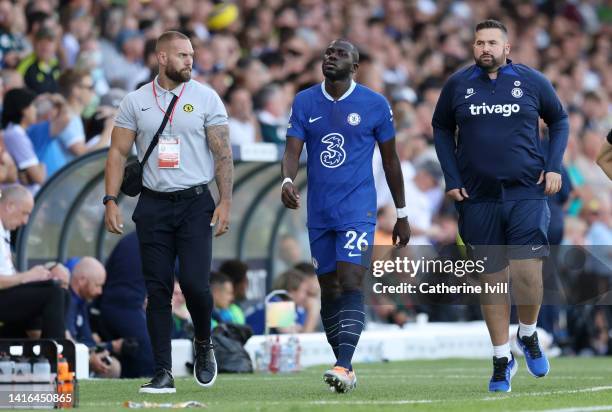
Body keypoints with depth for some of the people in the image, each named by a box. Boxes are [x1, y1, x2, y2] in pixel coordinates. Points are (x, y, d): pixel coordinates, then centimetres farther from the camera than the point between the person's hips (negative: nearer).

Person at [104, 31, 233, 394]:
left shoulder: (205, 98, 2)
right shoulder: (136, 102, 5)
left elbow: (223, 153, 1)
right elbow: (119, 152, 7)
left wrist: (226, 201, -7)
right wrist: (111, 200, -2)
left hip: (195, 203, -2)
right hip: (154, 205, 2)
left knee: (195, 283, -13)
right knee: (158, 291, 0)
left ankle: (204, 344, 17)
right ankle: (164, 373, 4)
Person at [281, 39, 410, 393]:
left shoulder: (374, 105, -2)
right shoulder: (305, 103, 5)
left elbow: (391, 160, 5)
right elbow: (293, 151, -3)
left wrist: (402, 214, 8)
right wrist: (287, 180, -27)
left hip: (358, 210, -4)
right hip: (319, 213, 4)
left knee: (351, 284, -17)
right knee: (329, 290, 8)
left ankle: (344, 365, -25)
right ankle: (345, 366, 18)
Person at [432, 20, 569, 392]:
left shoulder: (532, 81, 0)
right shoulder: (458, 85, 2)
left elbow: (559, 121, 12)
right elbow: (442, 129, 15)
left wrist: (554, 167, 1)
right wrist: (451, 178, 5)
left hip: (526, 194, -1)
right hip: (478, 199, 1)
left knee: (528, 274, -13)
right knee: (492, 280, 6)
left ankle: (529, 335, 16)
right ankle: (502, 361, 16)